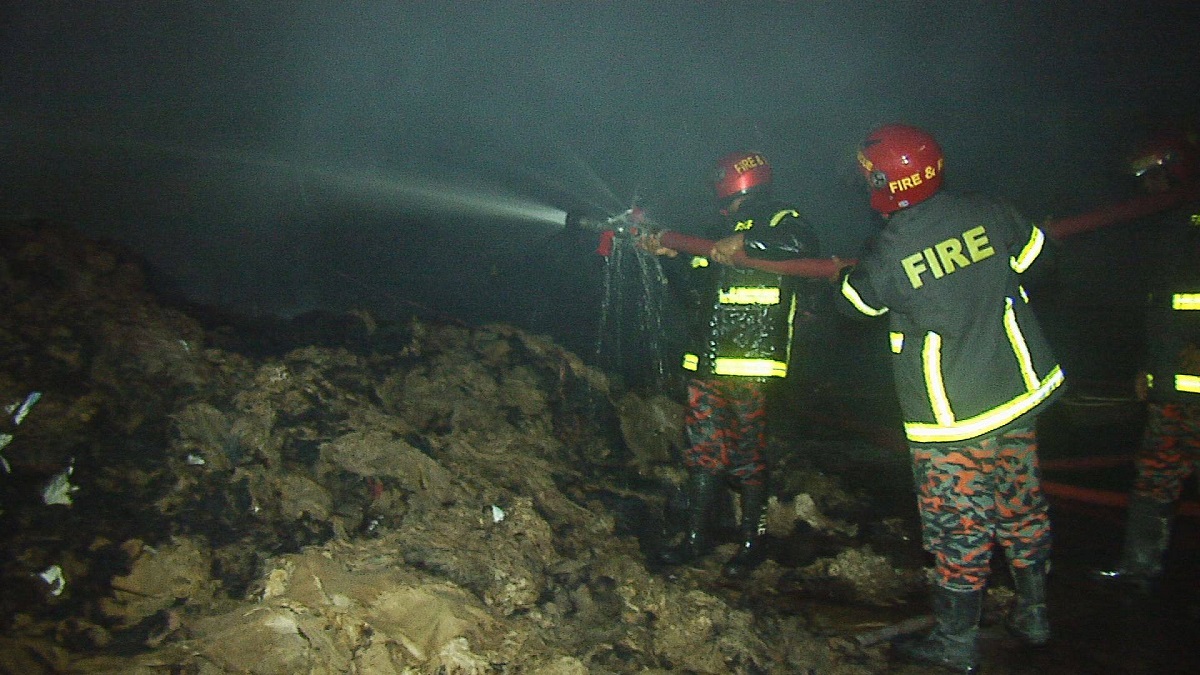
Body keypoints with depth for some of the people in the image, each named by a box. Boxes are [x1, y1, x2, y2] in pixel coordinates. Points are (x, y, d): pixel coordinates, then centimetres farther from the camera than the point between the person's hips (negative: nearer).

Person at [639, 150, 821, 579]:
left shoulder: (781, 222, -3)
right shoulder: (726, 231, 23)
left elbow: (802, 245, -26)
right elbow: (695, 281, 29)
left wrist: (744, 243, -27)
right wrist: (668, 252, 14)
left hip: (750, 368, -8)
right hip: (706, 366, 8)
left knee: (746, 457, 1)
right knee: (702, 451, 11)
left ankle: (752, 542, 14)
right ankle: (697, 537, 21)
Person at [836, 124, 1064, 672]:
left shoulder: (888, 253, -18)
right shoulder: (987, 213, -5)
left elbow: (854, 303, 2)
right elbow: (1035, 260, 12)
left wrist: (851, 270, 21)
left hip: (947, 419, -5)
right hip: (1020, 394, 6)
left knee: (957, 528, 6)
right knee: (1020, 507, 21)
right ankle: (1033, 613, 37)